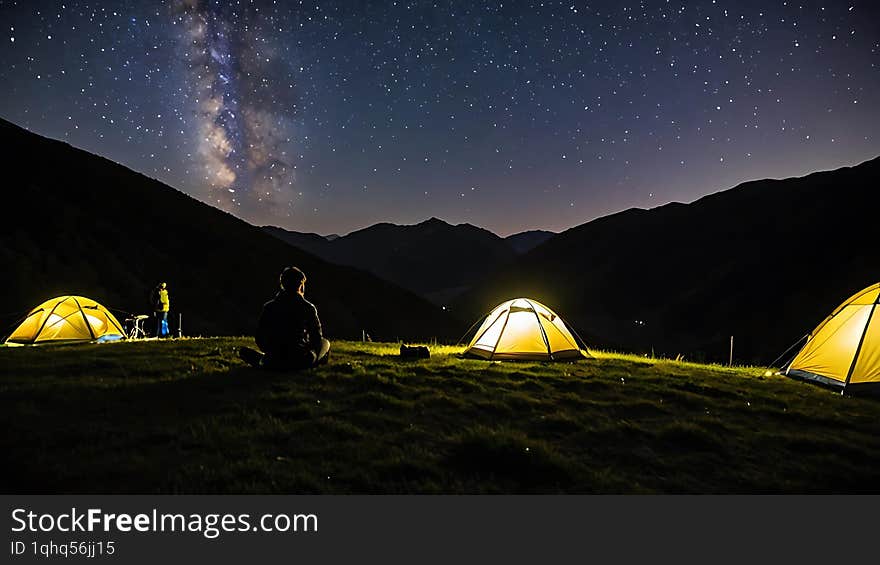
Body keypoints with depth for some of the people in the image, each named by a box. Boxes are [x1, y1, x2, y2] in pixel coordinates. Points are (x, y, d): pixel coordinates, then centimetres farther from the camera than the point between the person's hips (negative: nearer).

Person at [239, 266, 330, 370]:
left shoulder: (268, 307, -3)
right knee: (325, 343, 24)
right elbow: (316, 337, -4)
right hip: (301, 362, -4)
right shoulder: (308, 308, -10)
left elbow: (259, 339, 1)